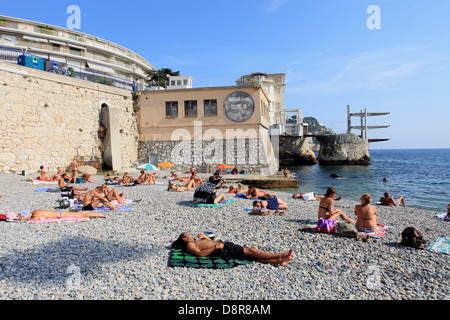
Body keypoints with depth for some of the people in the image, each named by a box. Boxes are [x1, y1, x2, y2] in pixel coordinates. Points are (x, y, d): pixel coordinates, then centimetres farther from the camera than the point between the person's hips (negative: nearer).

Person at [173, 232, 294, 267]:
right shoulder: (189, 245, 3)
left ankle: (279, 261, -13)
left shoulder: (197, 242, 30)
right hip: (223, 251, -9)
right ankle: (280, 256, -14)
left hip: (224, 245, 9)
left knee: (252, 255, -5)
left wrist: (204, 237, 24)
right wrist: (215, 247, -17)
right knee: (250, 251, -14)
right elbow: (200, 253, -15)